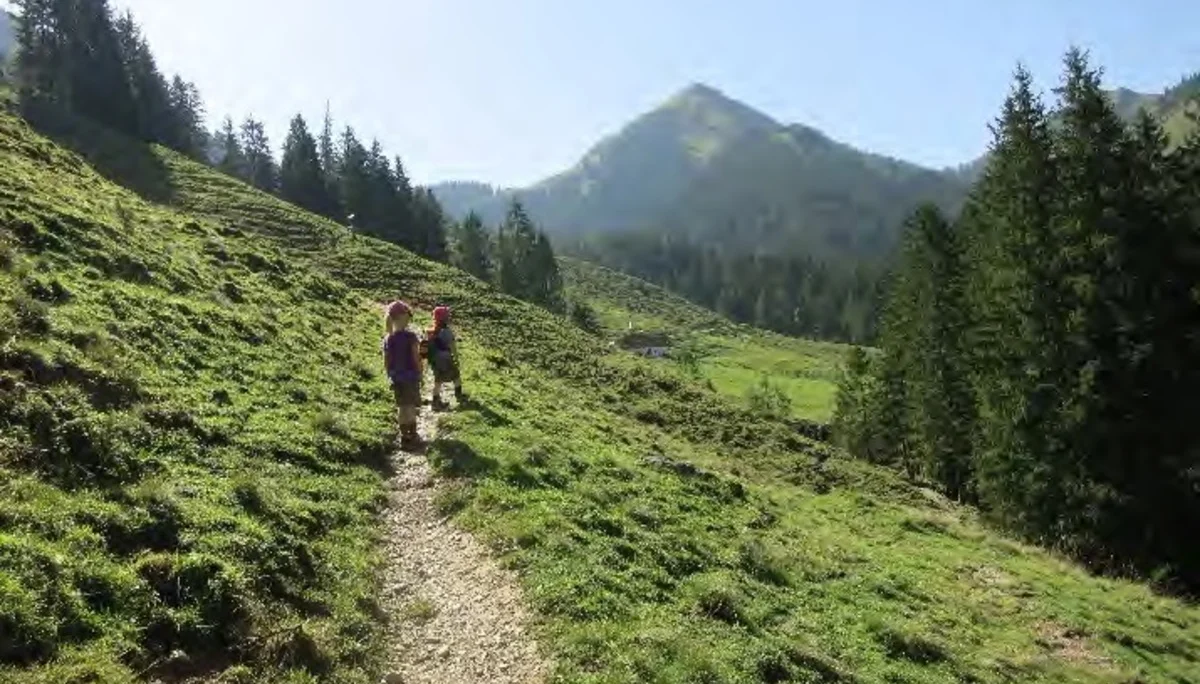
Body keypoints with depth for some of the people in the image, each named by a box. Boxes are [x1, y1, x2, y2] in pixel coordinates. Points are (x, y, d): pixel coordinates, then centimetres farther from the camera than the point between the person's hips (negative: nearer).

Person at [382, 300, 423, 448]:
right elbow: (416, 358, -12)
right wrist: (420, 375, -1)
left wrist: (391, 376, 15)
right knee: (410, 407, 4)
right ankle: (410, 436, 11)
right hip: (410, 376, -5)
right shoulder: (410, 336, -15)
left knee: (402, 407, 14)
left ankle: (408, 435, 25)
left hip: (396, 378, 5)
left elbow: (386, 362, 4)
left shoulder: (388, 338, 0)